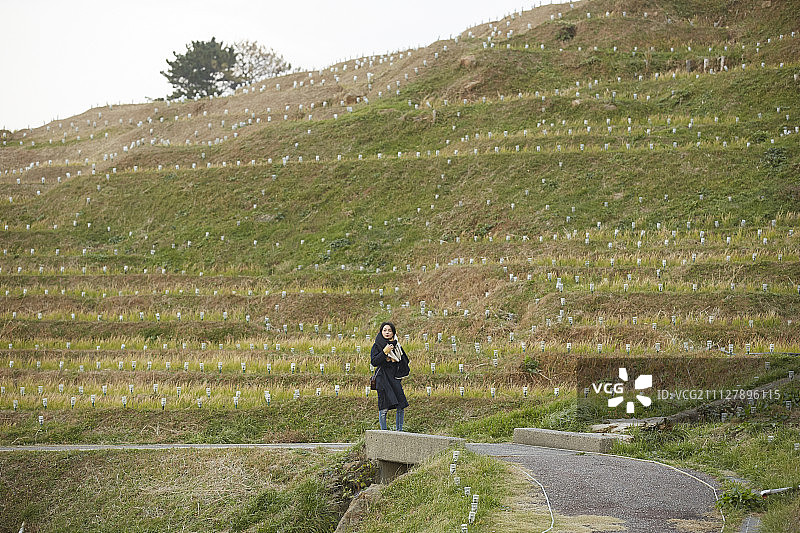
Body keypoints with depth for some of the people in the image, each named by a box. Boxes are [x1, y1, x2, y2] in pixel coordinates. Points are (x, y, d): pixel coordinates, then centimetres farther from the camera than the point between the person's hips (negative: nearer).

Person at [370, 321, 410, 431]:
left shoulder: (397, 345, 13)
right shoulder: (377, 346, 1)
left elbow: (406, 361, 18)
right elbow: (374, 362, -10)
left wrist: (396, 359, 1)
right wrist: (385, 352, -17)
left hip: (395, 377, 4)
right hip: (383, 379, -4)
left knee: (401, 407, -3)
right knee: (384, 408, -7)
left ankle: (399, 431, 10)